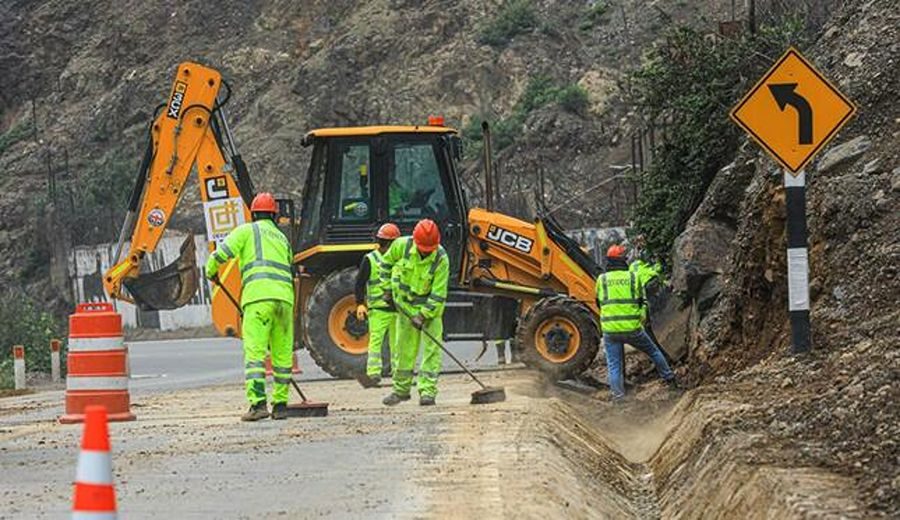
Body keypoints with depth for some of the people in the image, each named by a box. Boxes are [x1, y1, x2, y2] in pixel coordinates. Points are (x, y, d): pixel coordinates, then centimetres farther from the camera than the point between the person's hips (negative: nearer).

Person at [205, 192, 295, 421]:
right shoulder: (282, 239, 28)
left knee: (255, 353, -8)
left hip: (259, 297, -5)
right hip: (285, 297, 5)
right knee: (282, 354, 11)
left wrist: (211, 272, 23)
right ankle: (280, 404, 12)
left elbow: (221, 254, 2)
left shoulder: (247, 231, 11)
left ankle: (258, 404, -17)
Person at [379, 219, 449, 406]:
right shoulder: (401, 246, -16)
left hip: (430, 307, -3)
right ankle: (401, 389, 20)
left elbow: (438, 294, -21)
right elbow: (387, 262, 7)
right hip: (405, 306, 3)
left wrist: (423, 315, -24)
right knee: (404, 348, 9)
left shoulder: (441, 259, -24)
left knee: (431, 348, -9)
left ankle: (428, 391, -8)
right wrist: (390, 287, 6)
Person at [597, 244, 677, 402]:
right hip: (632, 328, 0)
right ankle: (670, 380, 31)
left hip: (610, 329, 0)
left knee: (614, 365, 7)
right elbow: (641, 301, 11)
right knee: (654, 352, 21)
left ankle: (617, 394, -3)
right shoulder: (633, 277, 1)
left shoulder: (602, 279, 1)